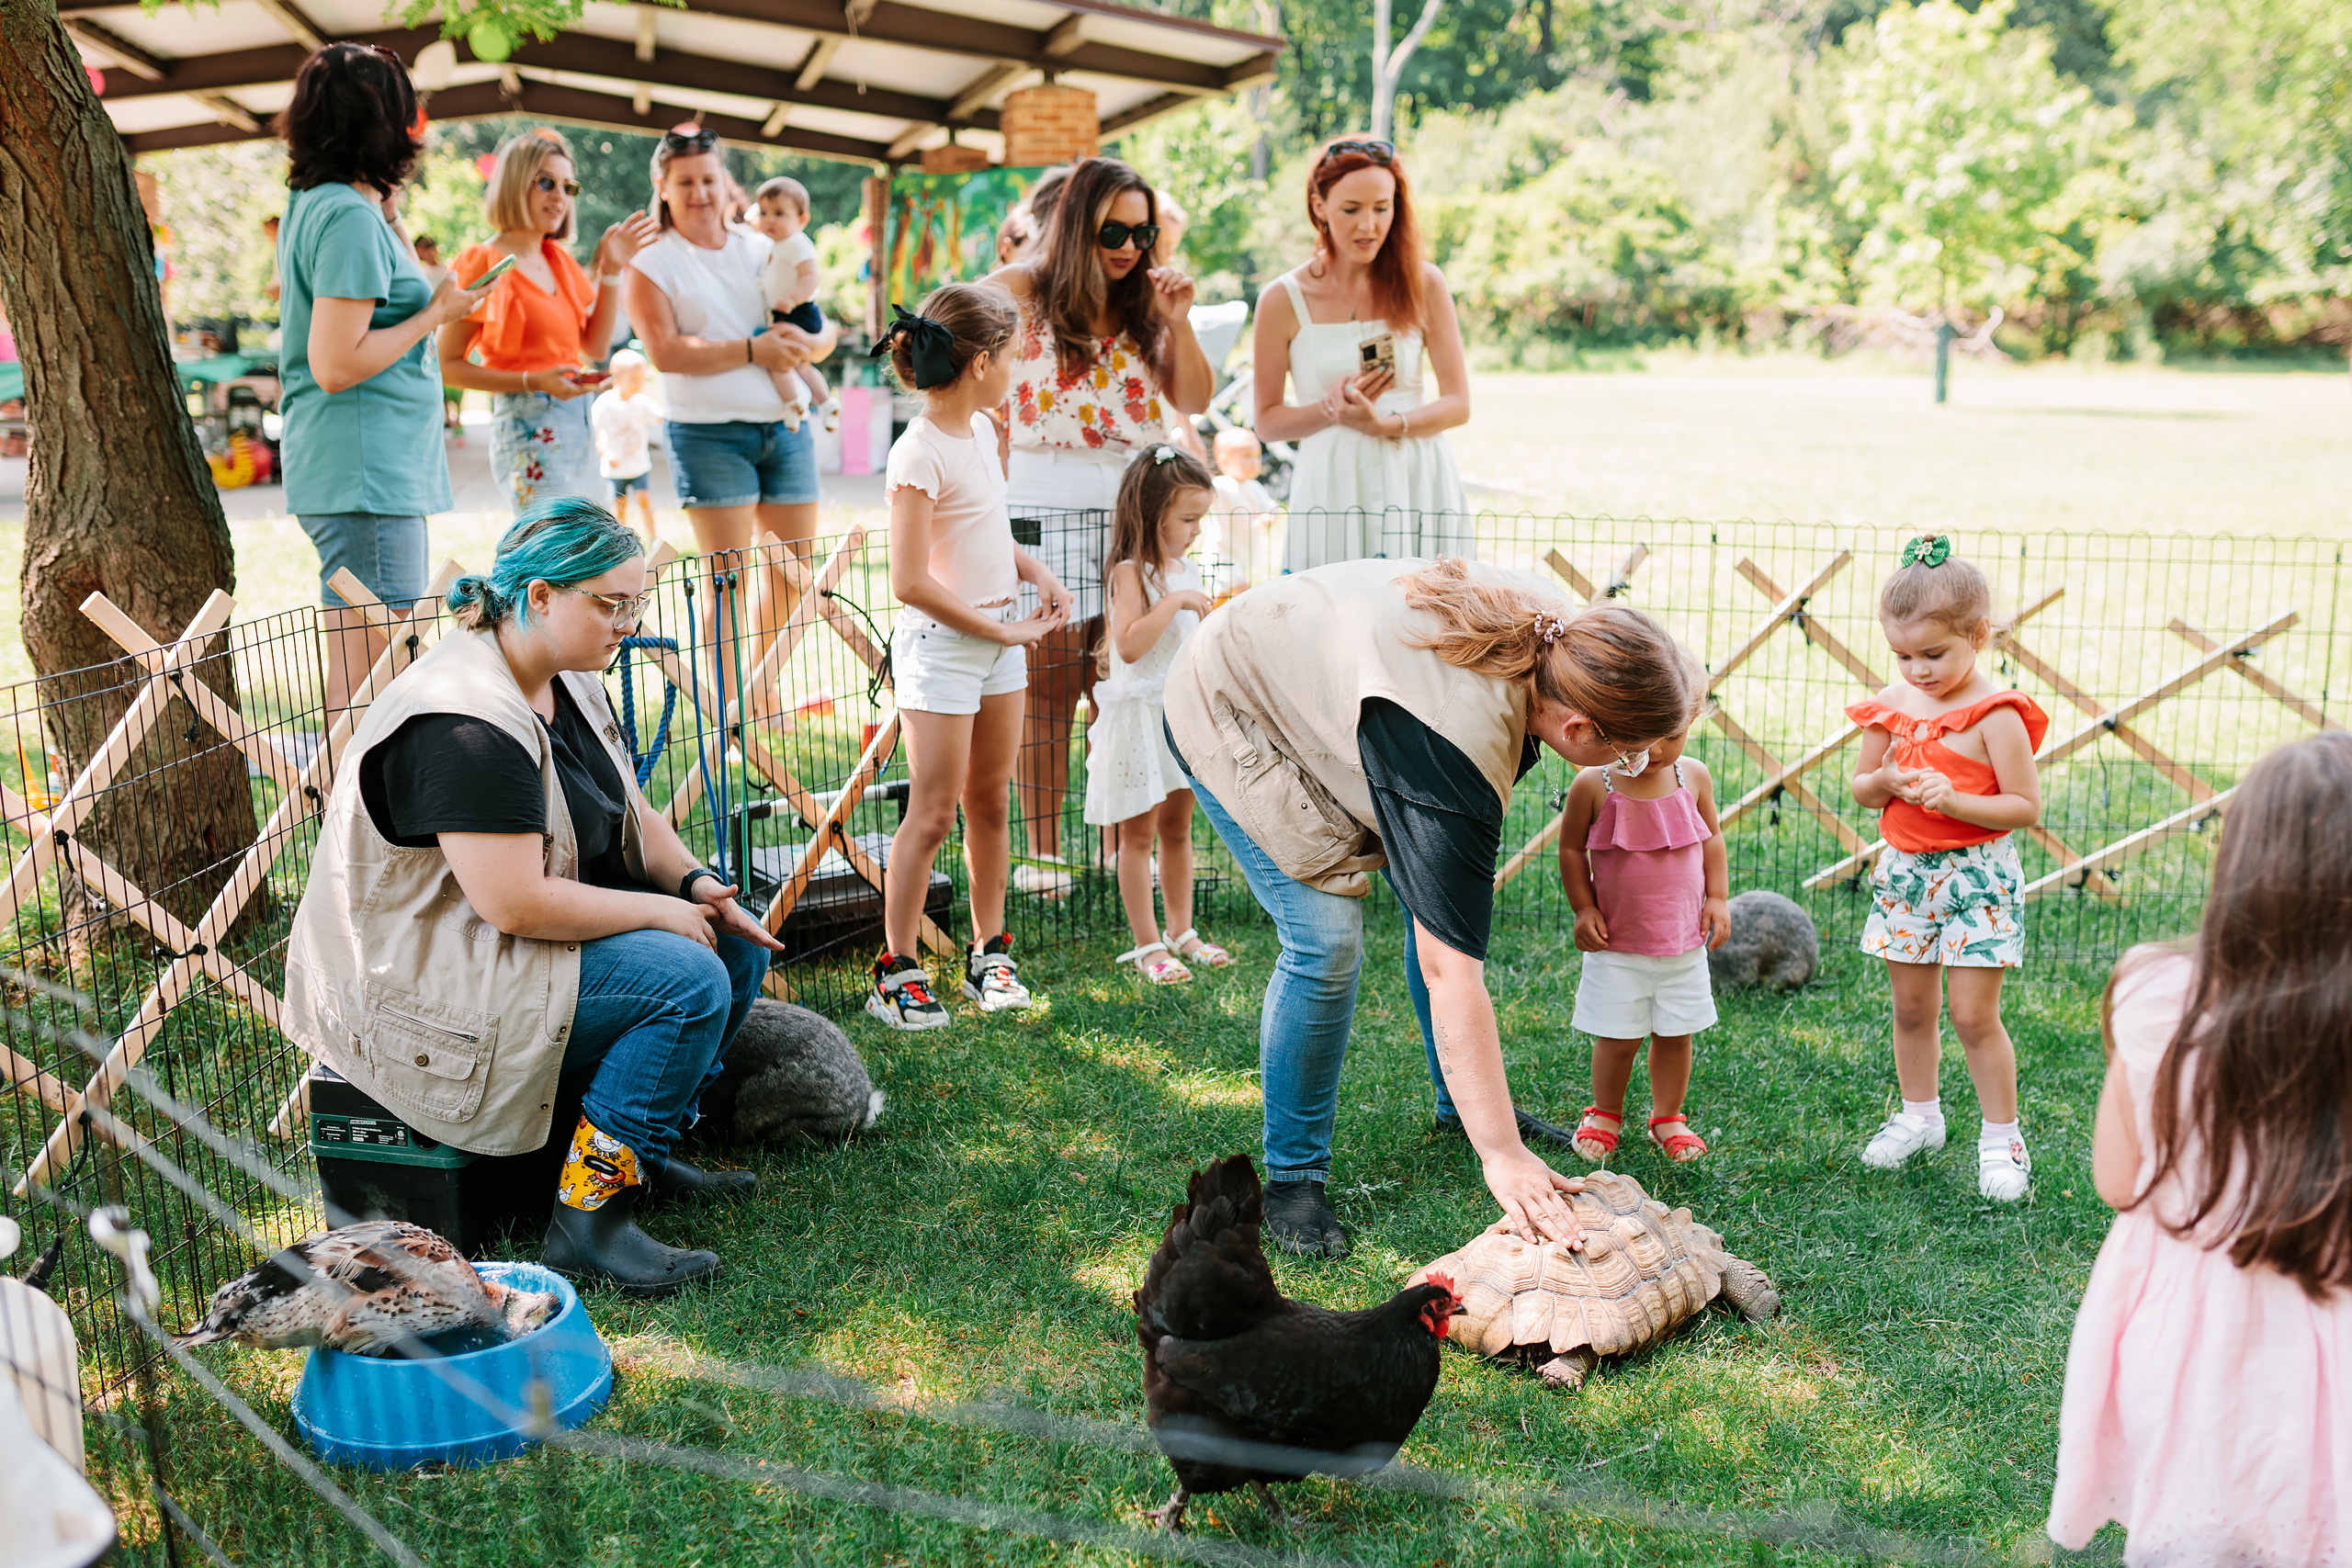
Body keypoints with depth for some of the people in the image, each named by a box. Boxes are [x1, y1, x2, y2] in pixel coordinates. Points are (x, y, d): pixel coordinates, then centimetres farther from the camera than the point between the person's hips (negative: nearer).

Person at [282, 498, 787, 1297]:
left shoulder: (569, 681, 6)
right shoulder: (466, 724, -27)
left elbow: (630, 812, 15)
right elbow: (516, 903, -31)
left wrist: (696, 884, -4)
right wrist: (660, 911, -20)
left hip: (523, 933, 10)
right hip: (426, 983, -10)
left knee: (737, 945, 3)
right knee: (688, 981, -24)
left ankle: (645, 1153, 15)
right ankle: (588, 1217, -15)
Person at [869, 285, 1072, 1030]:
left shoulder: (983, 430, 7)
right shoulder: (918, 454, -19)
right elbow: (909, 582, -21)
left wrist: (1038, 574, 5)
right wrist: (1001, 629, -14)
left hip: (1001, 639, 8)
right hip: (939, 643, -8)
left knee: (991, 802, 14)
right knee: (933, 813, -4)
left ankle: (989, 952, 26)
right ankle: (896, 972, 7)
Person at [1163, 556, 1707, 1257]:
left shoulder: (1555, 628, -20)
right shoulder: (1458, 751, -42)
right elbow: (1451, 973, -40)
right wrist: (1502, 1157, -37)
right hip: (1236, 720, -8)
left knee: (1442, 902, 8)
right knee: (1327, 939, -18)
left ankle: (1460, 1105, 28)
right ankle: (1292, 1175, 0)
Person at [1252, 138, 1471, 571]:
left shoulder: (1424, 285, 4)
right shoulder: (1283, 300, 1)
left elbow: (1458, 404, 3)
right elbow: (1267, 421, 5)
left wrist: (1384, 424, -14)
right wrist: (1332, 409, -13)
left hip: (1418, 486, 1)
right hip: (1330, 487, -1)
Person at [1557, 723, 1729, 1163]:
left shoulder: (1694, 777, -4)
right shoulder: (1593, 785, -14)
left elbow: (1712, 838, 10)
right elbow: (1571, 847, -2)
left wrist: (1718, 897, 3)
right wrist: (1583, 908, -6)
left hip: (1684, 941, 3)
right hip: (1616, 945, -3)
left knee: (1675, 1035, 10)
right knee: (1617, 1039, 4)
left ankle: (1668, 1118, 30)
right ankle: (1605, 1114, 28)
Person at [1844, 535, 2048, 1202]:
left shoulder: (1995, 715, -14)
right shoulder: (1892, 705, 2)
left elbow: (2026, 806, -14)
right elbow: (1859, 788, 11)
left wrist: (1954, 800, -25)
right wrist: (1883, 783, -11)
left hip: (1976, 874, -5)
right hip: (1905, 871, 5)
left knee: (1974, 1015, -2)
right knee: (1911, 1007, 14)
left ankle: (2002, 1137, 13)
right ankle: (1919, 1115, 32)